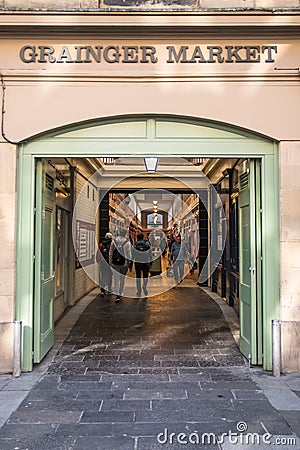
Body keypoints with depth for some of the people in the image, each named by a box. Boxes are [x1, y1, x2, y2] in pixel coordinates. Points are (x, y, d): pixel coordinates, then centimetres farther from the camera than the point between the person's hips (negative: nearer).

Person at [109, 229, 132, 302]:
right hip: (124, 263, -1)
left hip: (115, 263, 1)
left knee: (116, 279, 5)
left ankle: (117, 294, -4)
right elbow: (129, 253, -6)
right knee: (122, 279, 11)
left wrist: (110, 261, 13)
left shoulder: (114, 240, 1)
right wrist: (129, 261, 4)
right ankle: (120, 294, 17)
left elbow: (111, 252, 6)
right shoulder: (127, 242, -7)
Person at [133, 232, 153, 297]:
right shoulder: (147, 244, -3)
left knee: (138, 276, 10)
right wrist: (151, 262, 12)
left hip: (137, 262, 0)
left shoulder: (135, 245, -7)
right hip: (146, 262, 0)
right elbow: (150, 254, 2)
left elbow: (133, 255, -1)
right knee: (145, 276, 14)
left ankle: (139, 292, 12)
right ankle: (144, 286, -13)